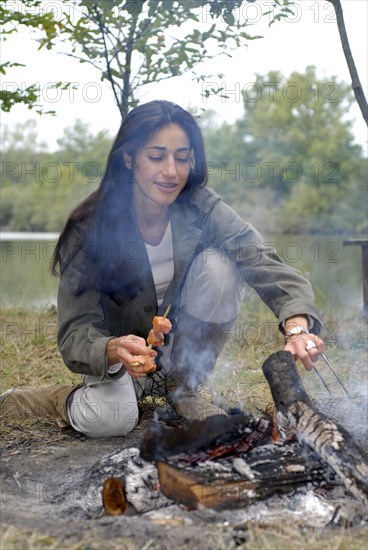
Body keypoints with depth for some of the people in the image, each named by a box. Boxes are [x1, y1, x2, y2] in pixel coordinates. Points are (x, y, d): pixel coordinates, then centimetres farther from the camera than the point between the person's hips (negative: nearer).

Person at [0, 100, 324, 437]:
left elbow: (266, 264, -28)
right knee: (110, 419, -34)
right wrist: (113, 350, -50)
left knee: (219, 264, -24)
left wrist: (297, 328, -48)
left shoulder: (202, 210, -18)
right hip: (119, 346, -2)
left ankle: (184, 389, -6)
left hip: (182, 345, 3)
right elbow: (76, 331, -26)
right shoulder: (89, 228, -23)